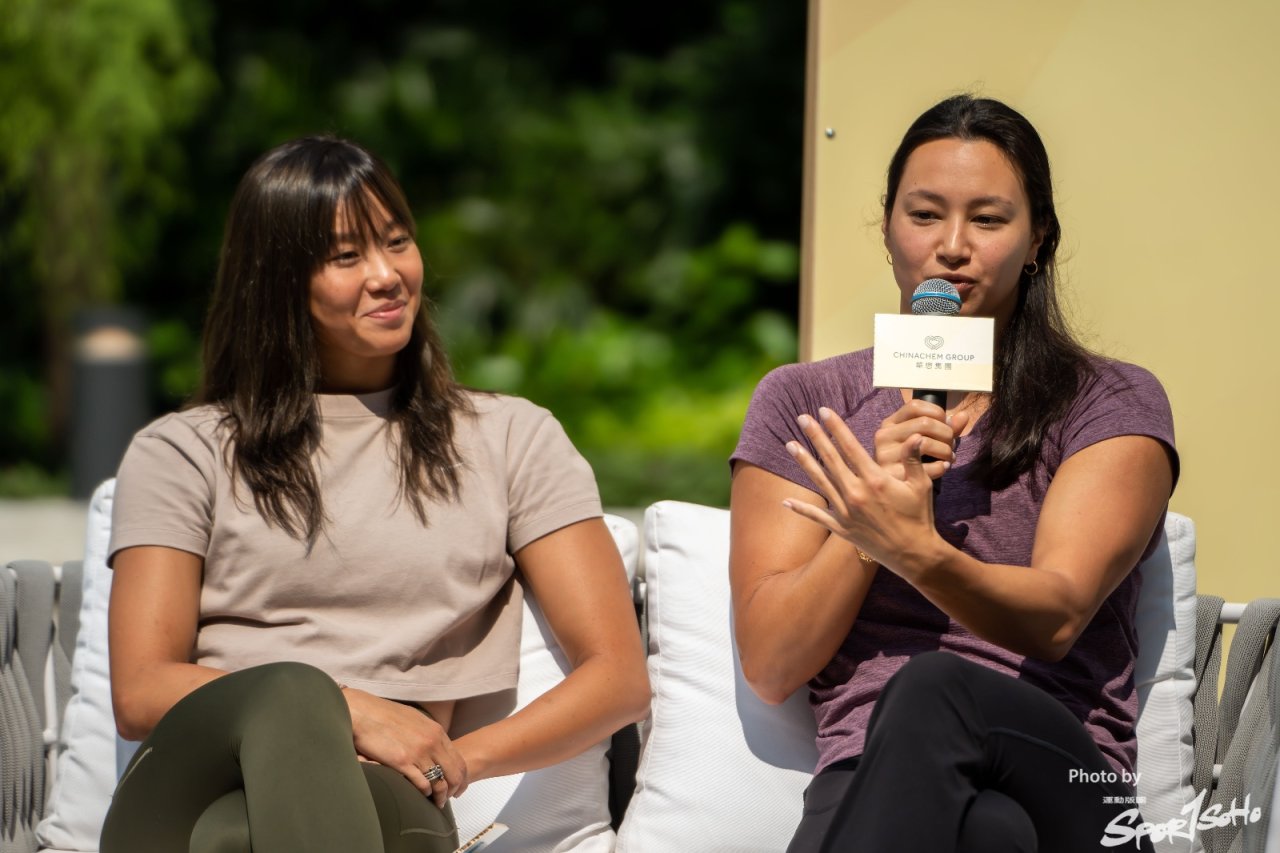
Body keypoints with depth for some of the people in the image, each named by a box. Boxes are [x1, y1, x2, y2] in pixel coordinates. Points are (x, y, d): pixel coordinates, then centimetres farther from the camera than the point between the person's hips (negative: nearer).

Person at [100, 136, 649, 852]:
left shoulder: (512, 439, 21)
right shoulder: (183, 453, 19)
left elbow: (619, 678, 12)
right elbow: (140, 692, 6)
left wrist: (457, 759, -6)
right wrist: (349, 713, -10)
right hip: (191, 786, 1)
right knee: (294, 693, -39)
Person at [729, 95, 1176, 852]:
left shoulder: (1115, 407, 10)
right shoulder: (800, 405, 16)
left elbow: (1057, 619, -7)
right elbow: (770, 667, 7)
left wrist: (918, 553, -29)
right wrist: (878, 493, -7)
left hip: (1064, 783, 1)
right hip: (870, 781, -1)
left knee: (930, 690, -37)